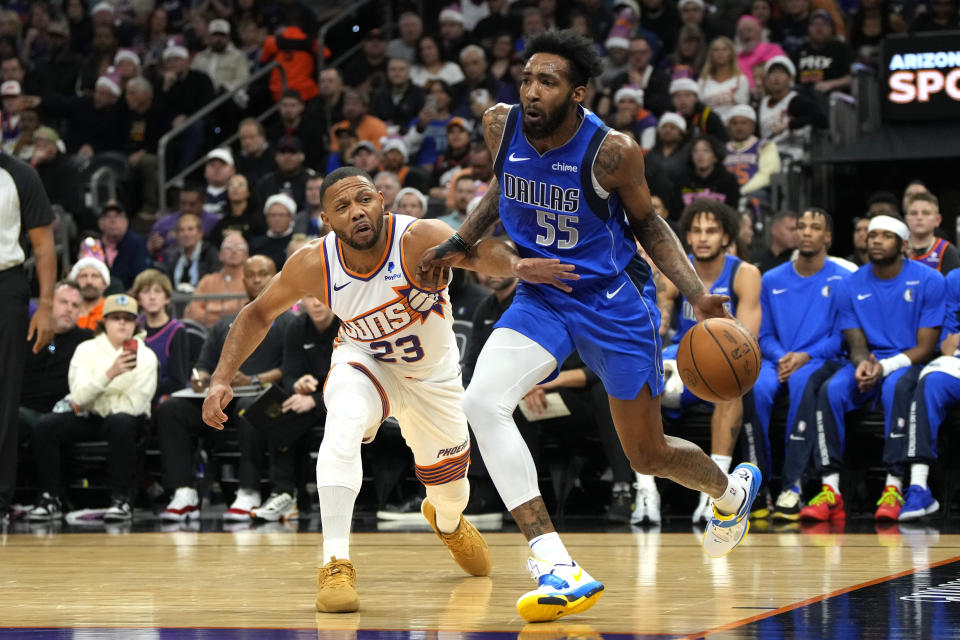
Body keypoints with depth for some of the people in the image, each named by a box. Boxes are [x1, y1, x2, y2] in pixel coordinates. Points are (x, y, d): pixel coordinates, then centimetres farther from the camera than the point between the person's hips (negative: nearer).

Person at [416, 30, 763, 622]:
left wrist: (699, 296, -15)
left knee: (649, 455, 8)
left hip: (614, 301, -4)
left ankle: (732, 490, 47)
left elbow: (648, 224, -4)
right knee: (482, 401, -25)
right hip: (541, 295, 4)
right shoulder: (501, 125, -10)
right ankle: (559, 570, -23)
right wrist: (462, 243, 6)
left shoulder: (612, 151, -22)